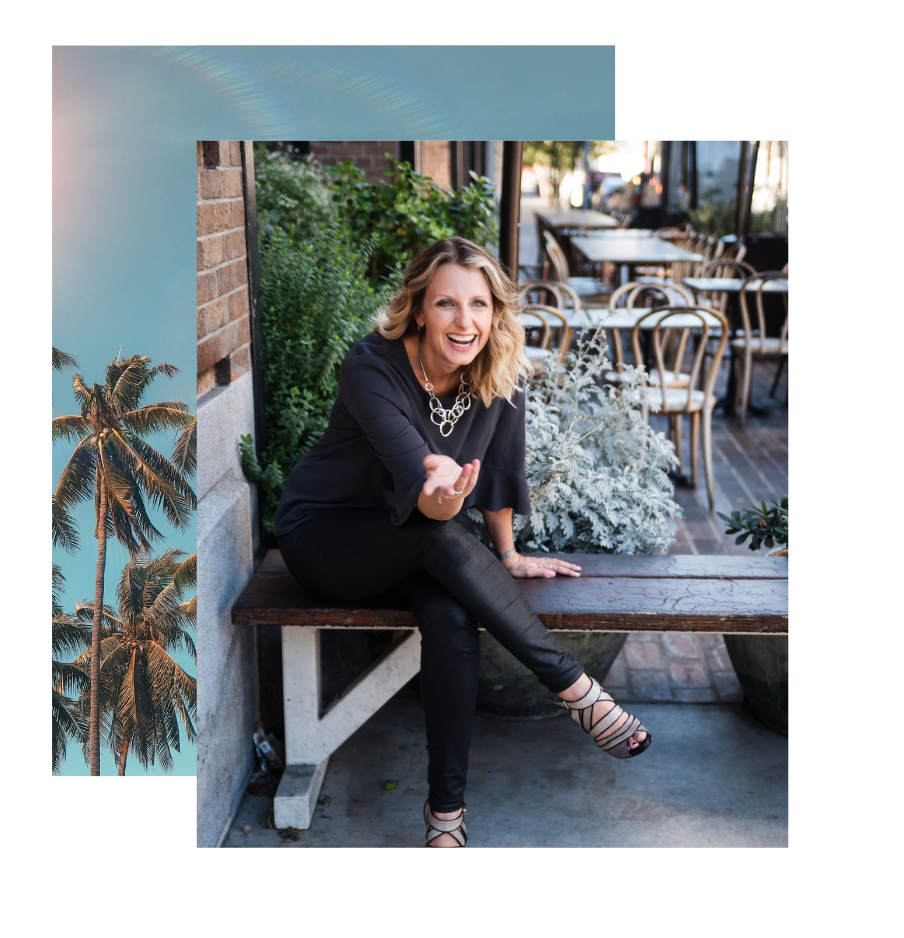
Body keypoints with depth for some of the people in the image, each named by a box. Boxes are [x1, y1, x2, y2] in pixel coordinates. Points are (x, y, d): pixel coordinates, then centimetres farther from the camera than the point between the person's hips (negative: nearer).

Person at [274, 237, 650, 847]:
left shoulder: (502, 376, -12)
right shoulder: (373, 369, -26)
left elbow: (497, 468, 4)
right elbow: (427, 505, -36)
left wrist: (508, 557, 10)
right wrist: (444, 492, -58)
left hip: (414, 545, 4)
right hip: (324, 535, -3)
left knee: (453, 618, -30)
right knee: (442, 537, -35)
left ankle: (447, 810, -18)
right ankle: (576, 688, -26)